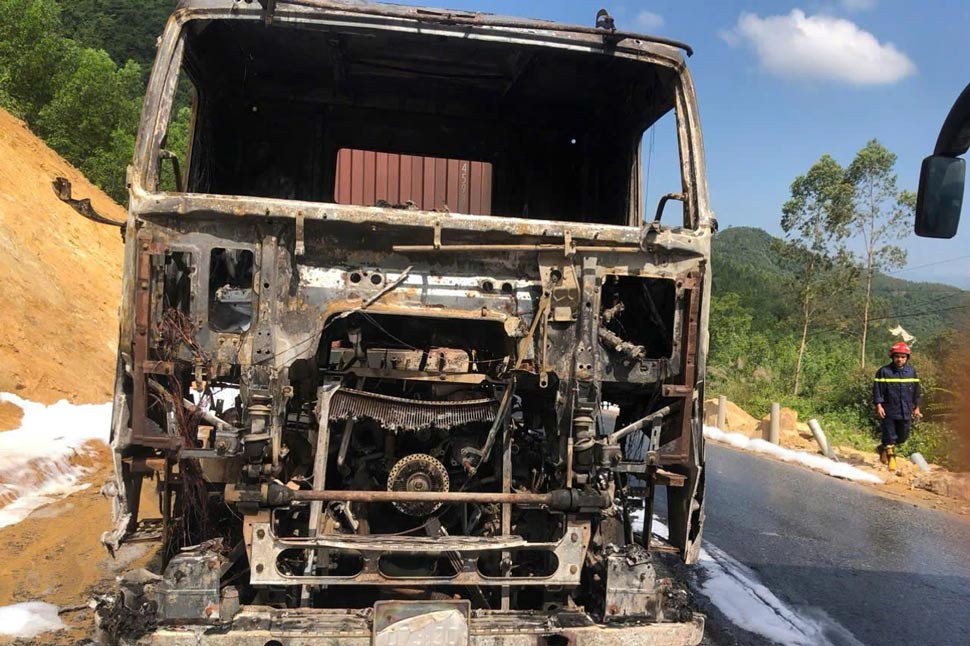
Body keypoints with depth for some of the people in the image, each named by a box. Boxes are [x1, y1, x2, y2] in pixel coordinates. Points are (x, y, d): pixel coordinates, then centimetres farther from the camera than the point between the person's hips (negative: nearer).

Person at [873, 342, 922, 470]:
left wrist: (916, 407, 15)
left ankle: (884, 449, 36)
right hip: (888, 411, -4)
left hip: (905, 412, 4)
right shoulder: (884, 371, -9)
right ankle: (891, 459, 14)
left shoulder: (911, 371, 4)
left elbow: (916, 391, 13)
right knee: (889, 436, -1)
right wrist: (878, 405, -16)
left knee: (903, 437, 13)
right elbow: (877, 389, -9)